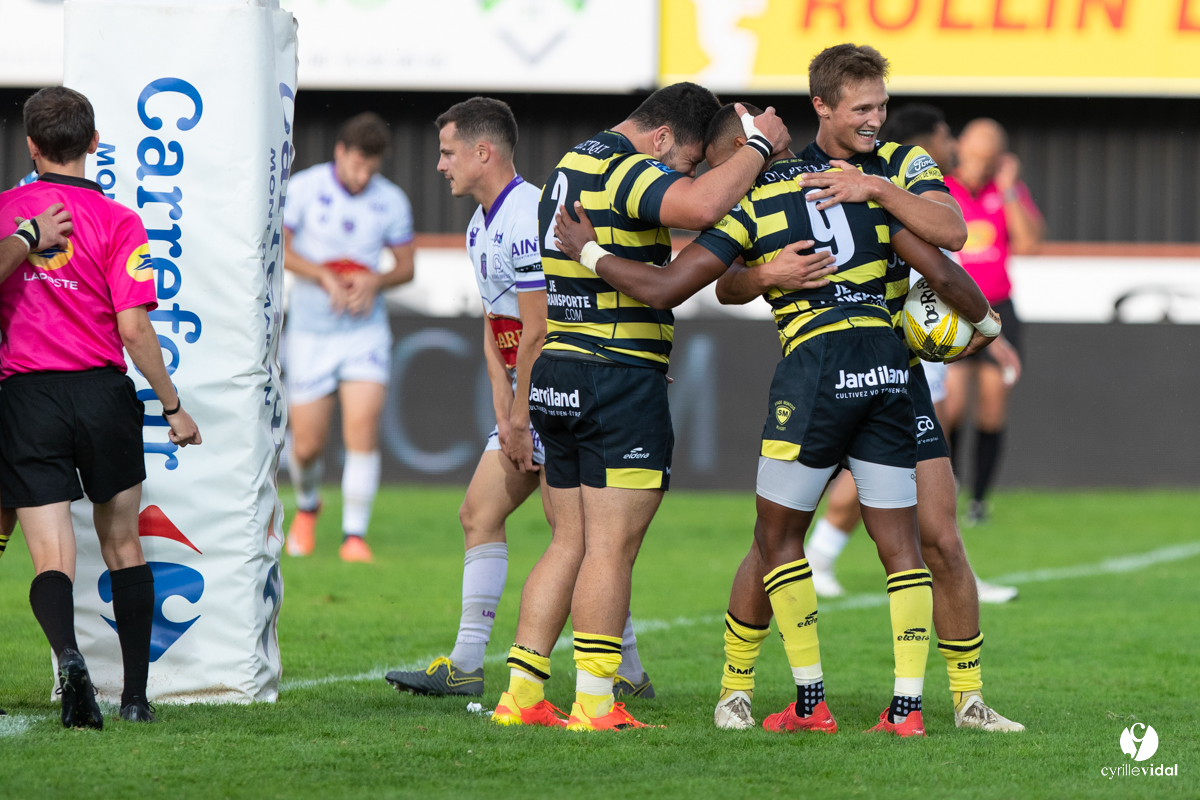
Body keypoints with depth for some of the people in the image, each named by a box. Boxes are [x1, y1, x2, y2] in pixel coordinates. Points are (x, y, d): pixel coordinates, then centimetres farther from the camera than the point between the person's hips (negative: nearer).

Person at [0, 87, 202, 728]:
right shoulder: (116, 222, -6)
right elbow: (133, 328, -10)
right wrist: (173, 407, -3)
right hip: (103, 392, 0)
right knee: (122, 544, 16)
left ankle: (68, 656, -33)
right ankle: (135, 694, 17)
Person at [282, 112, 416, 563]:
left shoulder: (391, 201, -2)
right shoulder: (304, 188, -8)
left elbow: (406, 267, 7)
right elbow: (279, 249, -11)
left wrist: (375, 281, -14)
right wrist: (325, 276, -24)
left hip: (366, 332, 0)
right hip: (310, 334, 0)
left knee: (363, 432, -17)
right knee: (306, 446, 2)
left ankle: (355, 536, -10)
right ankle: (307, 507, 35)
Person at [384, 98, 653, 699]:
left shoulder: (529, 218, -19)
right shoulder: (481, 227, 14)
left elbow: (537, 332, -20)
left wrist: (520, 417, -14)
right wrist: (504, 413, 4)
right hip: (527, 397, 10)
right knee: (479, 514, 7)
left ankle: (629, 672, -4)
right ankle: (465, 666, 10)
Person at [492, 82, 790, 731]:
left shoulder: (572, 166, 17)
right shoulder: (626, 171, -14)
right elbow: (701, 205, -32)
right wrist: (759, 146, -18)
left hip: (557, 378, 9)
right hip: (620, 379, -9)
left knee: (571, 543, 12)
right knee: (612, 547, -5)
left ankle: (521, 696, 9)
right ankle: (594, 705, -6)